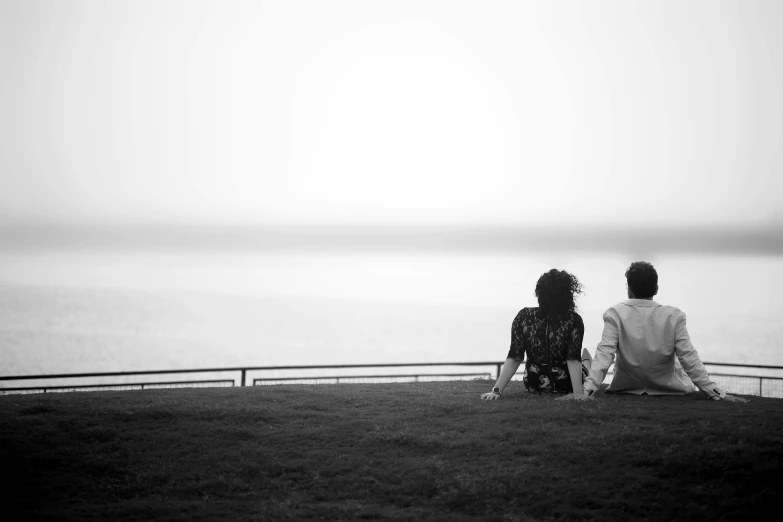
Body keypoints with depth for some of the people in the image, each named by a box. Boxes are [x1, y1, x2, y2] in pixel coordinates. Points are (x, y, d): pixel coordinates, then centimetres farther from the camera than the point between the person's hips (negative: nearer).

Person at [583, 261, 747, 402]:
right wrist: (717, 393, -11)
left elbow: (604, 353, -20)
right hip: (669, 389, 0)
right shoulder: (674, 316, -12)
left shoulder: (615, 314, -12)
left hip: (626, 389, 0)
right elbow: (689, 357, -14)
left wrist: (589, 388, -25)